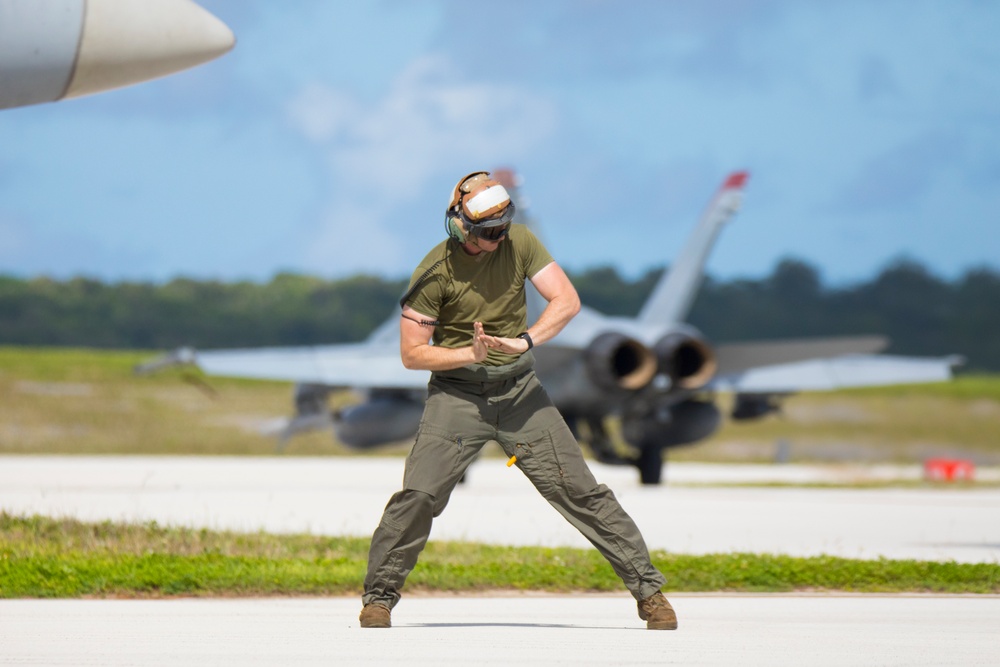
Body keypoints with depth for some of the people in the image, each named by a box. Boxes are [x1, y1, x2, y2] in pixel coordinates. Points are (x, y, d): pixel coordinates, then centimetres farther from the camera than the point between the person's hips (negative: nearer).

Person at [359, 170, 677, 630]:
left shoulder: (519, 243, -5)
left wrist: (523, 341, -25)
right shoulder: (434, 273, -13)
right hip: (457, 393, -2)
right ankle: (379, 595, 2)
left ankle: (647, 589, 4)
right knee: (418, 495, -17)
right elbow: (411, 353, -9)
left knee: (579, 490, -2)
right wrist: (469, 354, -23)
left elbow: (567, 300, -10)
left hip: (519, 390, 2)